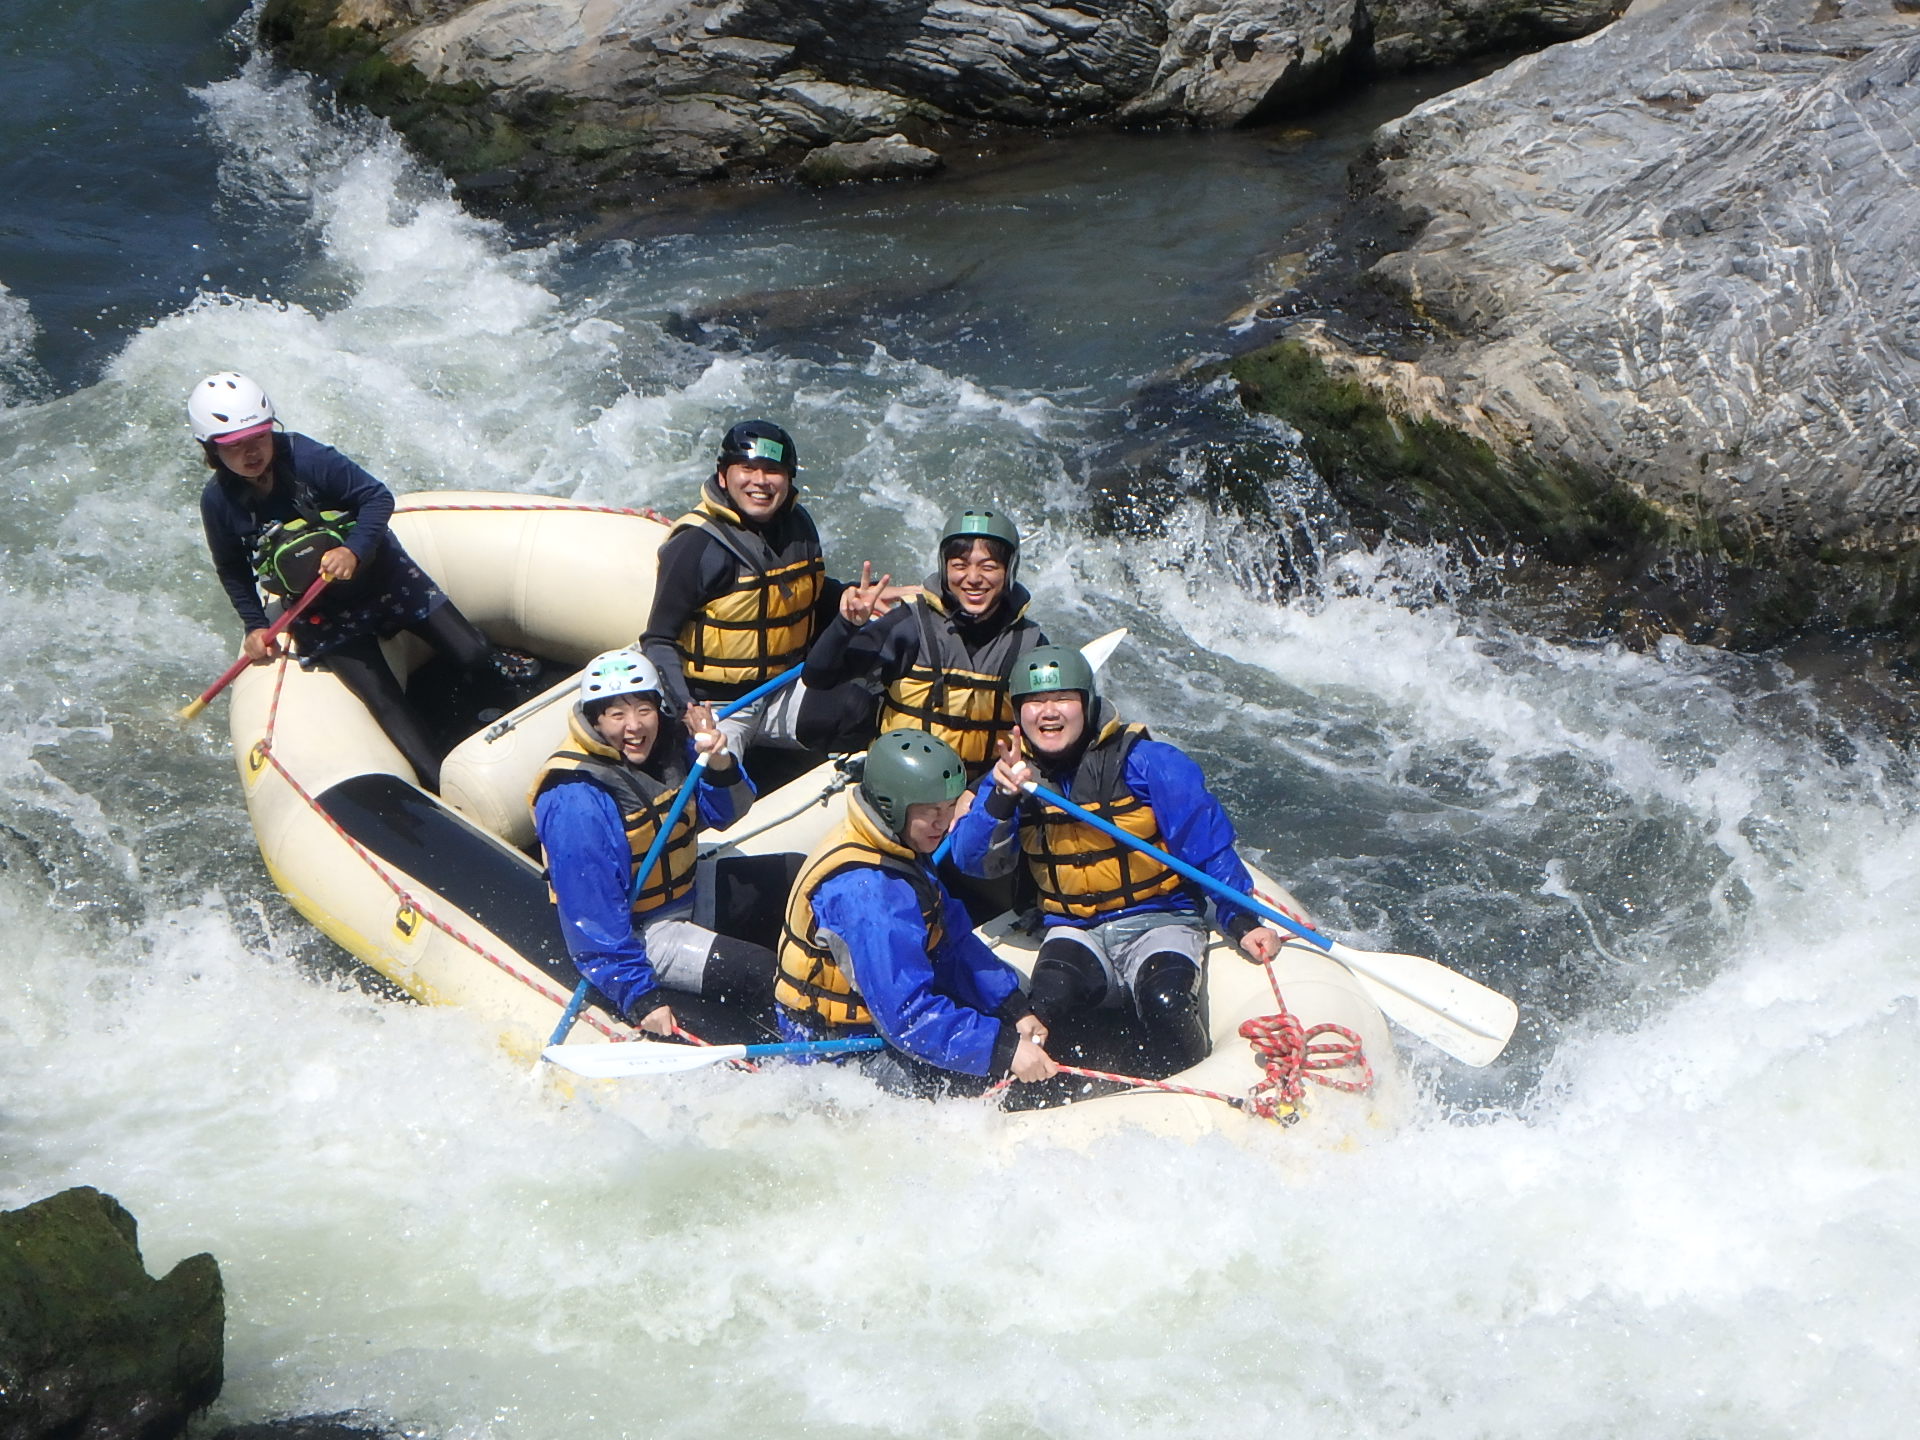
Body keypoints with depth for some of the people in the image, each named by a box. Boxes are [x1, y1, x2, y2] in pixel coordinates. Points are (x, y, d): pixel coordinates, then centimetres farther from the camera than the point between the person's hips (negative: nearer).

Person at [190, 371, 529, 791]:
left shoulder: (305, 457, -22)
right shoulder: (219, 503, -13)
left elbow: (378, 497, -18)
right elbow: (233, 572, 5)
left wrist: (354, 550, -33)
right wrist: (255, 626, -1)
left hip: (376, 570, 0)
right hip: (322, 614, 0)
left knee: (471, 654, 2)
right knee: (385, 702, -12)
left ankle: (498, 668, 39)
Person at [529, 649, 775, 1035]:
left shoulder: (669, 741, -7)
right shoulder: (577, 801, -29)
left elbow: (724, 814, 1)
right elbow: (593, 913, -27)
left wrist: (719, 764, -21)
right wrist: (639, 996, -28)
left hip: (690, 893, 9)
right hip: (639, 930, -9)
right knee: (766, 976, -20)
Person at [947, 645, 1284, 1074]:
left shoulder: (1150, 764, -9)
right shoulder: (1010, 776, 3)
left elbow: (1211, 851, -4)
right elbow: (974, 860, -10)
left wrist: (1242, 923, -14)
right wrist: (1002, 798, -27)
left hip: (1161, 922, -2)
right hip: (1075, 933, 2)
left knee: (1165, 1002, -31)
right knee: (1052, 992, -30)